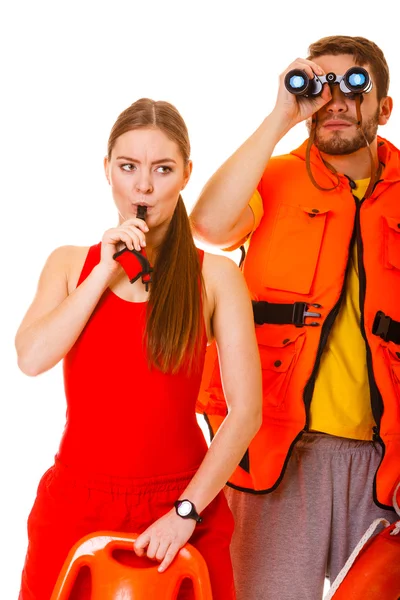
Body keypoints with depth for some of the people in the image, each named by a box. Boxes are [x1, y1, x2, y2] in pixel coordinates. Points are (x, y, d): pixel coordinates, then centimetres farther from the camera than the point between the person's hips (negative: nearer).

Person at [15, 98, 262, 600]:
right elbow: (31, 358, -9)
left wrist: (186, 510, -13)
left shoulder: (216, 276, -1)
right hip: (76, 502, 2)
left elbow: (246, 411, -7)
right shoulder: (71, 263, 7)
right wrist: (106, 272, -10)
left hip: (180, 510, -1)